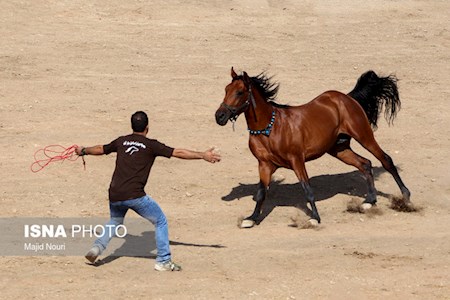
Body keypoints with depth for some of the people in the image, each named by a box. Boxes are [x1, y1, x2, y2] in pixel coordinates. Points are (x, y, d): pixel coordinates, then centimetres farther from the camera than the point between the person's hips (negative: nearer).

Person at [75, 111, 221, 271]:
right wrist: (203, 155, -1)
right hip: (134, 195, -5)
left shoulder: (121, 141, 15)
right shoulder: (151, 145, 2)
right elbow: (178, 153, -3)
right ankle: (163, 261, 4)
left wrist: (83, 151, 49)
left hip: (114, 195, 5)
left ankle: (97, 247, 11)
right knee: (160, 221, 10)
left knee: (115, 221, 32)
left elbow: (100, 149, 30)